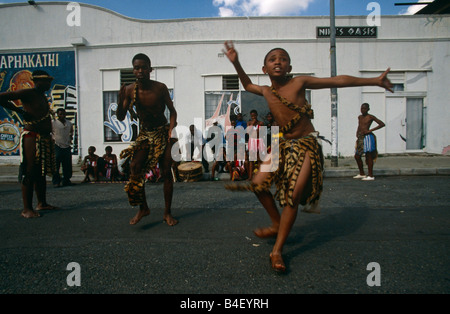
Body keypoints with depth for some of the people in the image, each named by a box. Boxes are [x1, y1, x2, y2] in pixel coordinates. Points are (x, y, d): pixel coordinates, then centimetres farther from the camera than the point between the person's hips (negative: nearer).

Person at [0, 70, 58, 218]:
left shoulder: (43, 97, 19)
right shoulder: (27, 94, -7)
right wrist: (20, 111, -16)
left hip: (45, 139, 9)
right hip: (31, 138, -9)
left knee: (41, 173, 14)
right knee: (30, 174, -7)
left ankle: (42, 203, 24)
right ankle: (27, 209, -1)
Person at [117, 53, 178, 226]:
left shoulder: (160, 88, -10)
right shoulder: (130, 90, -7)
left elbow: (172, 110, -2)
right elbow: (121, 118, -5)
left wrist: (171, 127, -19)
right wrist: (121, 101, -23)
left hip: (163, 133, -1)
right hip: (144, 134, 1)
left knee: (166, 171, -3)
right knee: (135, 167, -18)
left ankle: (167, 213, 10)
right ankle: (143, 207, 1)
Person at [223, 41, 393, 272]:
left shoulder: (299, 83, -9)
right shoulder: (266, 92, 4)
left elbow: (339, 81, -6)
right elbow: (247, 84, 25)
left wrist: (375, 80, -4)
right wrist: (236, 63, 13)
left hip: (307, 145, -5)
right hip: (284, 145, 5)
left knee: (293, 196, -12)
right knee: (258, 183, -4)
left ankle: (277, 250, 1)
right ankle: (277, 224, 21)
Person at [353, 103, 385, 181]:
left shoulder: (370, 117, -4)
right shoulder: (360, 117, 16)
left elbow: (382, 124, -9)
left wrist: (370, 130, -13)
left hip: (367, 137, -8)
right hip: (360, 138, 8)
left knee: (368, 156, -6)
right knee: (357, 156, 9)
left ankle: (371, 176, 1)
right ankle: (362, 174, 24)